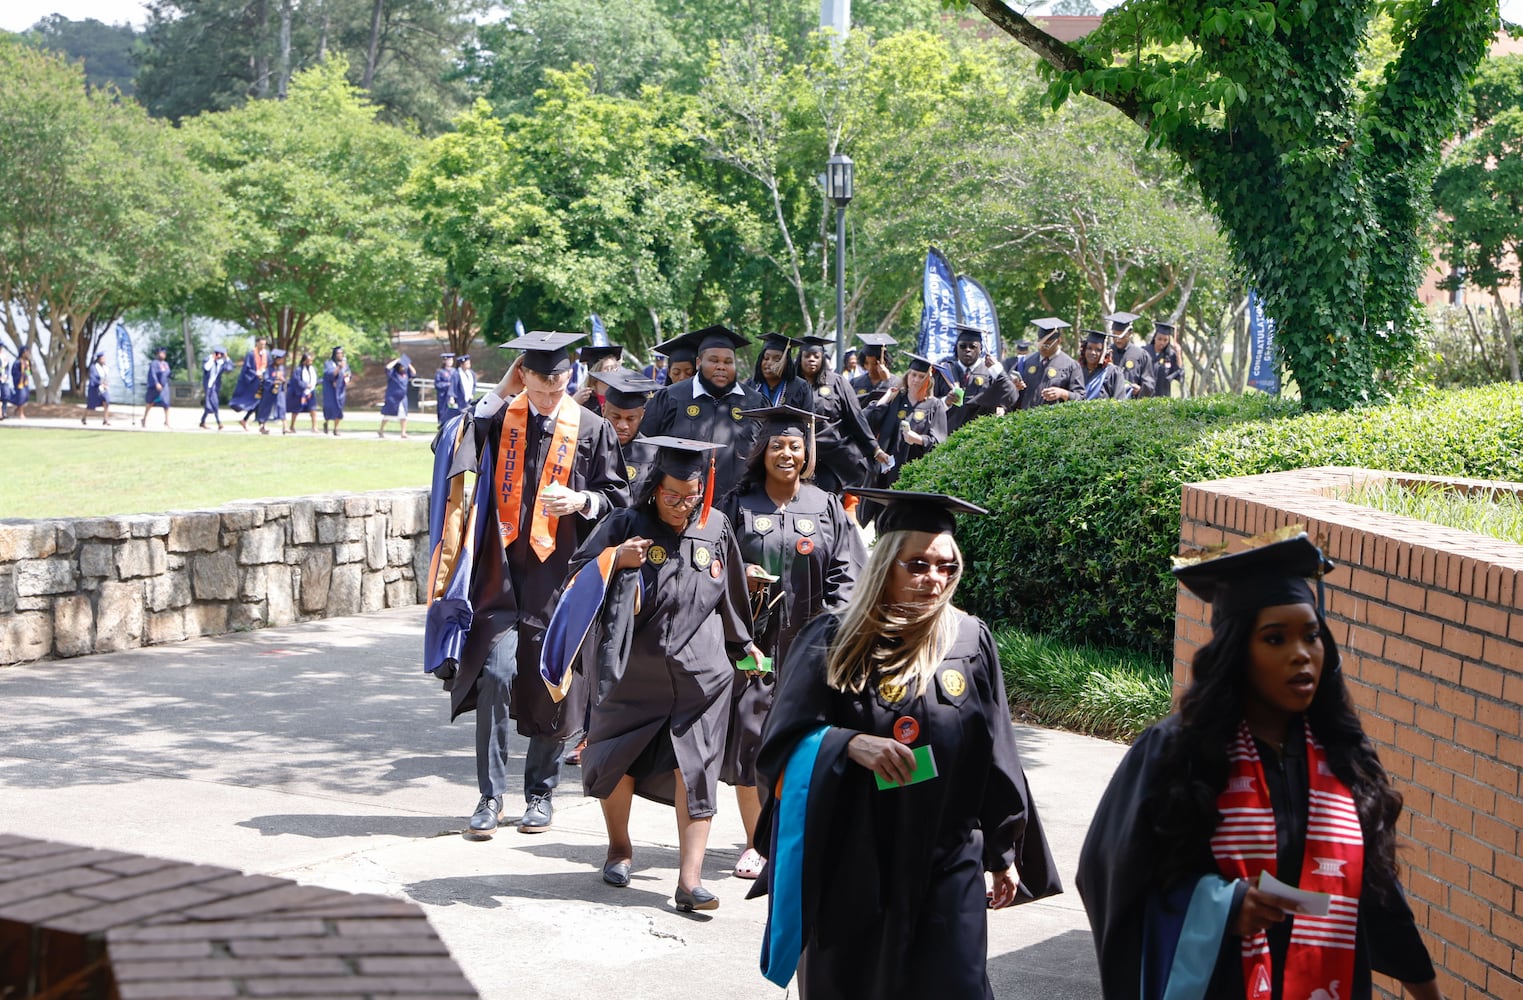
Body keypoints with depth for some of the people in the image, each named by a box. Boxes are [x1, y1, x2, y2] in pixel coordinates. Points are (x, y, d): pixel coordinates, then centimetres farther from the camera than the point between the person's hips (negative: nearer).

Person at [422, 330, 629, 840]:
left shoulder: (592, 429, 2)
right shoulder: (499, 418, 4)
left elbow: (617, 496, 7)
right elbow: (453, 449, -13)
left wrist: (581, 501, -13)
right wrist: (499, 395, -9)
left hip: (558, 570, 0)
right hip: (503, 567, 0)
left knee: (551, 683, 6)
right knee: (496, 673, -12)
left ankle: (541, 792, 23)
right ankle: (490, 796, -1)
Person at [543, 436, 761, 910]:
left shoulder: (715, 529, 2)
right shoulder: (625, 524, -6)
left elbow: (730, 594, 17)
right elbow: (577, 578, -4)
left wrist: (742, 644, 25)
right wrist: (615, 561, -21)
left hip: (699, 671, 1)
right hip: (633, 670, 0)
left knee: (693, 768, -7)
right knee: (618, 761, 12)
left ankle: (690, 879, -8)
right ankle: (619, 847, 38)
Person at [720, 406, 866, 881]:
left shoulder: (827, 508, 7)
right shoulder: (738, 506, 6)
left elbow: (845, 572, 4)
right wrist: (738, 575, -12)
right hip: (753, 638, 0)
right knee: (749, 734, -3)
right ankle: (755, 842, 7)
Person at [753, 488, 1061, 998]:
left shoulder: (970, 641, 1)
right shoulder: (834, 641, -5)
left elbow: (995, 758, 8)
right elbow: (783, 745, -7)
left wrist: (1004, 853, 11)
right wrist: (848, 744, -25)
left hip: (948, 866, 1)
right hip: (851, 869, -1)